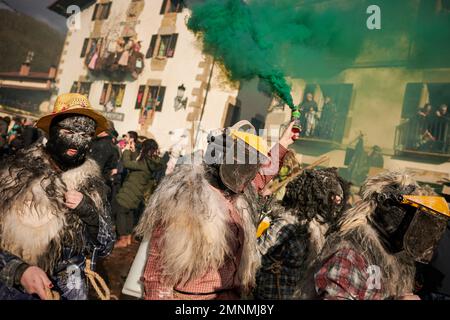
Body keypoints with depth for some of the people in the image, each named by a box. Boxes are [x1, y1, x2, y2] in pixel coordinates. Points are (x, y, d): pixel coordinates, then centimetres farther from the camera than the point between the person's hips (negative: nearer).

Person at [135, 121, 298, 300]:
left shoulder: (239, 193, 2)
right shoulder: (183, 196, -20)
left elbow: (262, 175, 23)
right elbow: (160, 258, -17)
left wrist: (283, 143, 25)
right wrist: (156, 296, -17)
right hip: (189, 294, -7)